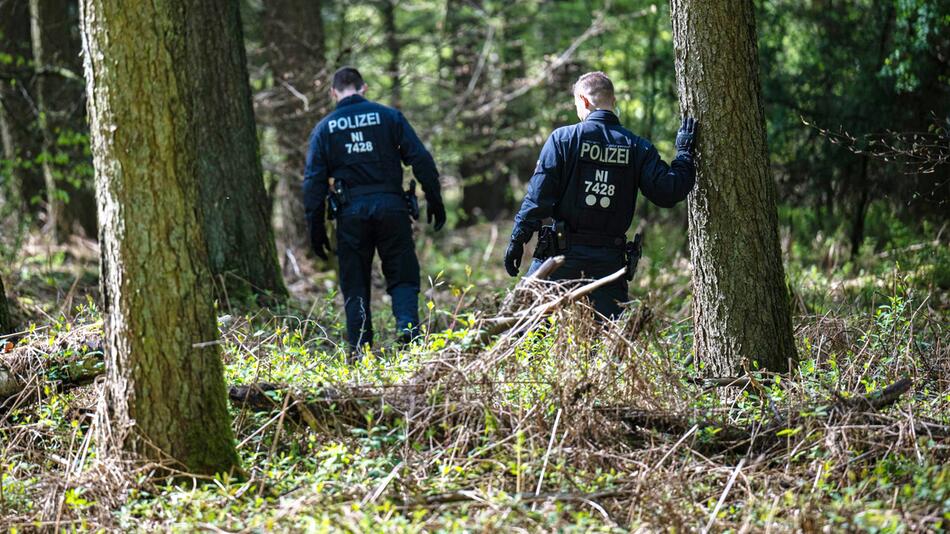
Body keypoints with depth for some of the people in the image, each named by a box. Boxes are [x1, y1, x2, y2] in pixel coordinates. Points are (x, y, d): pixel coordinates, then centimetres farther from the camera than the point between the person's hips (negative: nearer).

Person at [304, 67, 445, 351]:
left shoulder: (325, 128, 7)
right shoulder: (389, 116, 5)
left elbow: (313, 181, 4)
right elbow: (421, 159, -1)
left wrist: (316, 227, 7)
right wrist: (434, 200, 6)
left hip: (350, 213, 1)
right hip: (391, 207, -1)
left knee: (355, 285, 9)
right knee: (402, 277, 8)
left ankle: (360, 350, 5)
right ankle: (408, 326, -17)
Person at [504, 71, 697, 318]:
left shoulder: (563, 138, -3)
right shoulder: (638, 147, 4)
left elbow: (538, 196, -6)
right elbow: (668, 192, -1)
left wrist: (517, 240, -1)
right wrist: (684, 152, 14)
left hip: (563, 252, -2)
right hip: (610, 258, 3)